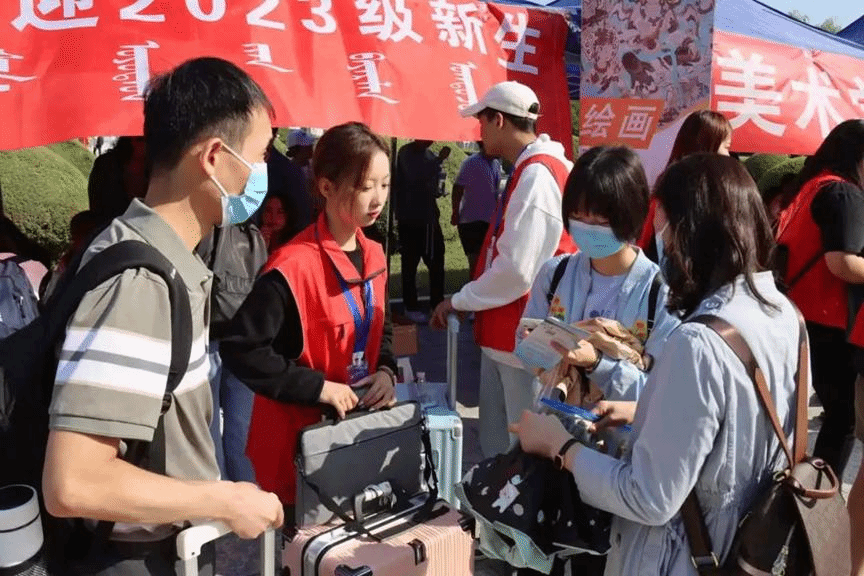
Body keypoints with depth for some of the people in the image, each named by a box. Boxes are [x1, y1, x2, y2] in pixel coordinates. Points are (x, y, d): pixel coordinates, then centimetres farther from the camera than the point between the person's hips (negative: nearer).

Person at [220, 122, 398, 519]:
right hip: (300, 434, -7)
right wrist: (318, 387, -22)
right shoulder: (294, 266, -22)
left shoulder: (374, 255, 3)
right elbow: (240, 349, -22)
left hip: (357, 422, 7)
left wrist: (386, 370, -3)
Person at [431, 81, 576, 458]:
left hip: (524, 337, -10)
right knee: (496, 444, 21)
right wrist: (470, 300, 10)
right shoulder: (530, 171, 12)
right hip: (504, 332, 10)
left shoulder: (537, 176, -21)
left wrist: (459, 301, -12)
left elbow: (517, 270, -25)